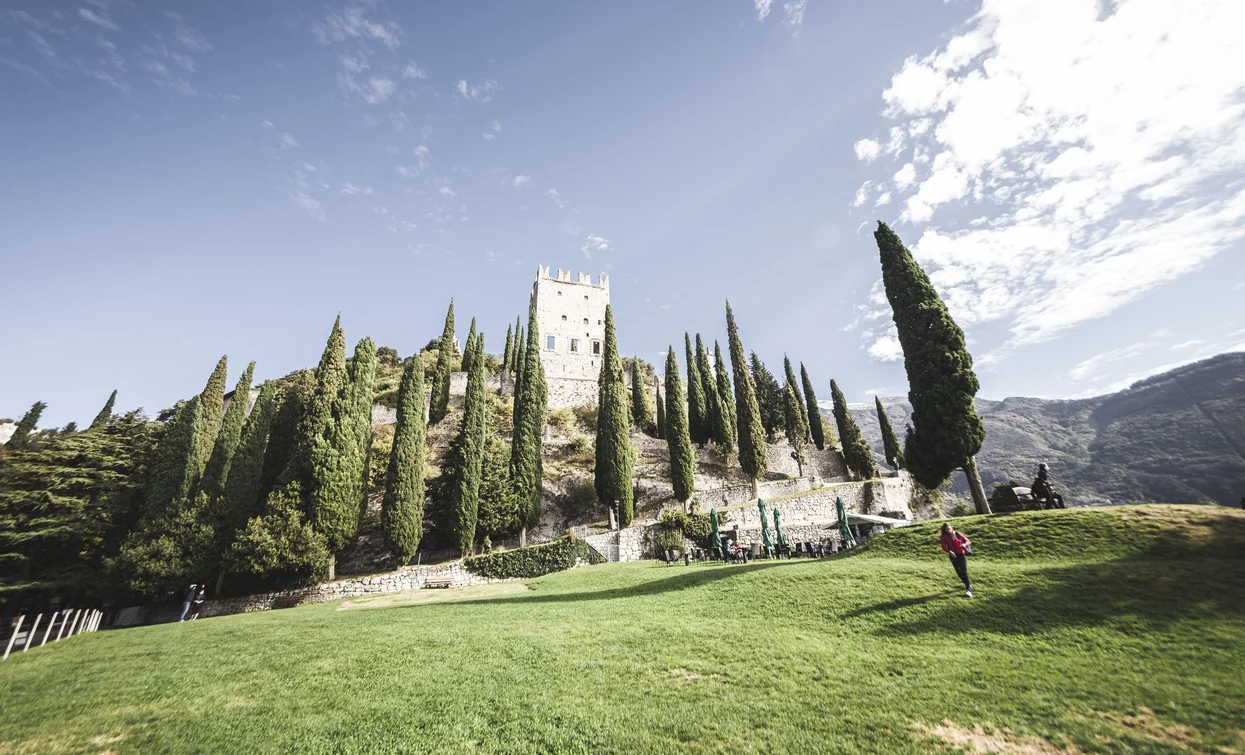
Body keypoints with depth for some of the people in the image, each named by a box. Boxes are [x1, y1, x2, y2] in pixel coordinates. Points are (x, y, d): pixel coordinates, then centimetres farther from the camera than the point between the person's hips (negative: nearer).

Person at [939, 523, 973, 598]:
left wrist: (964, 544, -19)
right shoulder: (944, 537, -2)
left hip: (961, 554, -2)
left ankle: (968, 590, -15)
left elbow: (968, 541, 4)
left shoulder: (958, 534, -1)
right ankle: (968, 584, 34)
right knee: (958, 571, 9)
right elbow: (944, 547, -9)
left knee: (964, 571, -13)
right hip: (953, 556, 2)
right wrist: (949, 551, -28)